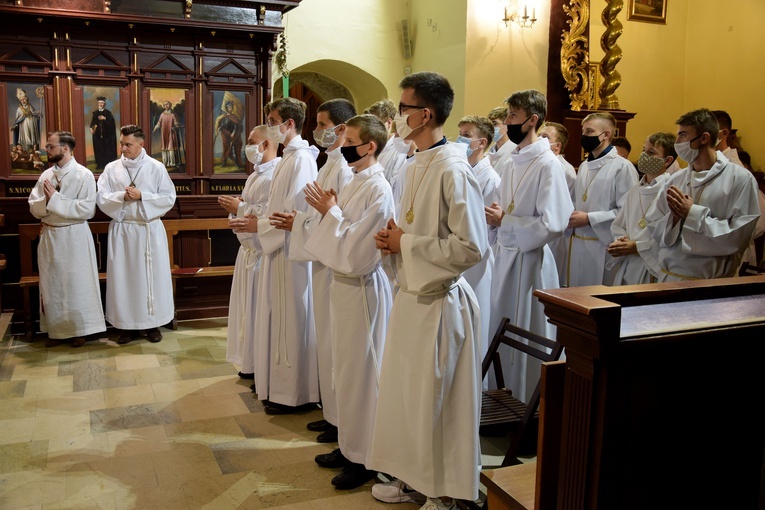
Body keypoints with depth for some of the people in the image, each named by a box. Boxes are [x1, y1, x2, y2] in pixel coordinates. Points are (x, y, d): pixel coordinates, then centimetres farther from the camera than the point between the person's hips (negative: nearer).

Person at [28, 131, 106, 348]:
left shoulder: (84, 175, -7)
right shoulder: (46, 175, 8)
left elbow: (87, 209, -17)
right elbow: (34, 208, 4)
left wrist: (55, 199, -17)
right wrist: (46, 200, -16)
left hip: (74, 236, -5)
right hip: (49, 235, 5)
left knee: (77, 284, 1)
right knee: (51, 284, 10)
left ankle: (79, 330, 13)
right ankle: (56, 330, 20)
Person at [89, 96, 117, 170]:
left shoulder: (108, 113, 0)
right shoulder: (95, 113, 10)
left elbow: (112, 123, -8)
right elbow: (92, 123, 11)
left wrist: (105, 119, -21)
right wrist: (92, 128, -9)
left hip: (107, 135, -3)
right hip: (98, 135, 3)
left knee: (107, 149, -4)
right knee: (99, 149, 1)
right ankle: (100, 164, 5)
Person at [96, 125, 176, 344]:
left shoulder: (156, 167, -1)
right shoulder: (112, 168, 4)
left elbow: (169, 198, -5)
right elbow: (101, 198, -1)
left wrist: (141, 196, -15)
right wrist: (122, 197, -17)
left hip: (150, 230, -1)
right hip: (121, 230, 2)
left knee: (152, 275, 4)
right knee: (123, 277, 4)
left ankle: (152, 324, 15)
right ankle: (128, 325, 14)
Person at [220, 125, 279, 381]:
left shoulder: (276, 175, -17)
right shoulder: (256, 175, 16)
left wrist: (240, 208, -16)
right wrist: (235, 208, 0)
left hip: (263, 252, -10)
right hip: (249, 248, 10)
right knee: (249, 307, 15)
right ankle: (251, 363, 26)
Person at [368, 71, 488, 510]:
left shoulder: (453, 170, -18)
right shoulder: (417, 166, 10)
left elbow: (471, 247, -23)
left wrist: (406, 242, -16)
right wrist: (394, 240, 0)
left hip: (438, 301, -9)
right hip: (410, 296, 9)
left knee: (435, 402, 6)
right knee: (405, 394, 18)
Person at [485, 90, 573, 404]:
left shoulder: (547, 164, -14)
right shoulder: (513, 161, 10)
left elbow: (553, 225, -20)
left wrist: (504, 220, -17)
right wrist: (494, 216, -2)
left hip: (530, 260, -8)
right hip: (505, 255, 8)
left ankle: (531, 405, 19)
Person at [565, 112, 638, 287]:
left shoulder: (622, 167, -8)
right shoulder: (584, 166, 15)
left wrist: (590, 219, -17)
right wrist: (569, 216, 3)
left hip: (603, 246, -6)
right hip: (577, 245, 7)